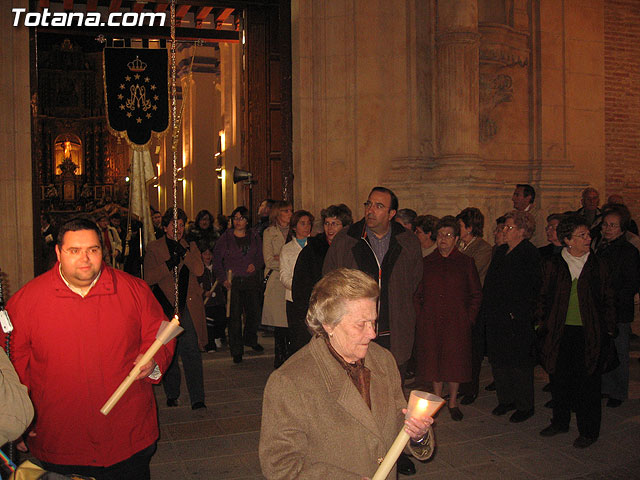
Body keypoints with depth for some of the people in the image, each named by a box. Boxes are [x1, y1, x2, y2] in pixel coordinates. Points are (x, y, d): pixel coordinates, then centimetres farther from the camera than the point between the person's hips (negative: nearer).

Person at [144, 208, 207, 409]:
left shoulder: (191, 246, 13)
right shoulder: (153, 248, 6)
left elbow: (199, 270, -2)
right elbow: (149, 278, -4)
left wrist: (184, 253, -13)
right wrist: (169, 264, -17)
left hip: (189, 307, 1)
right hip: (166, 307, 0)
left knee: (192, 351, -5)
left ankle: (197, 399, -2)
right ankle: (172, 395, 24)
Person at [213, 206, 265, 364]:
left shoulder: (254, 237, 8)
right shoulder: (225, 238, 0)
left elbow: (261, 256, 15)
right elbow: (217, 260, 0)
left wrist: (256, 265, -6)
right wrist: (223, 279, -10)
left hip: (252, 281, 3)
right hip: (233, 282, -3)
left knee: (254, 313, 10)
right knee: (235, 316, -5)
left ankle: (250, 339, 36)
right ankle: (236, 351, 4)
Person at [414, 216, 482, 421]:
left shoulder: (466, 262, 3)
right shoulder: (427, 262, 7)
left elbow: (476, 294, 4)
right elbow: (418, 293, 12)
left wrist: (468, 318, -3)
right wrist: (420, 317, 3)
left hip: (457, 323, -2)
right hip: (430, 323, 2)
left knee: (455, 362, 4)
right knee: (434, 361, 8)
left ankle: (452, 402, 20)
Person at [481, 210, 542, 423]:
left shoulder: (530, 253, -11)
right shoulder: (501, 251, 13)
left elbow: (532, 288, -16)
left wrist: (516, 312, -18)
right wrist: (486, 310, 10)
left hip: (516, 320, -8)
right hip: (496, 317, 8)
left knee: (519, 363, 3)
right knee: (498, 360, 14)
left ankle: (525, 406, 17)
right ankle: (506, 400, 29)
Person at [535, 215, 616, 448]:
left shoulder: (598, 265, 2)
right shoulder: (552, 264, 3)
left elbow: (607, 300, 6)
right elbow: (543, 297, 8)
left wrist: (608, 329, 2)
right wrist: (541, 323, 2)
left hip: (588, 333, -1)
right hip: (559, 331, 1)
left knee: (587, 381, 3)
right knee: (560, 379, 11)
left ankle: (588, 431, 17)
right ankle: (560, 422, 29)